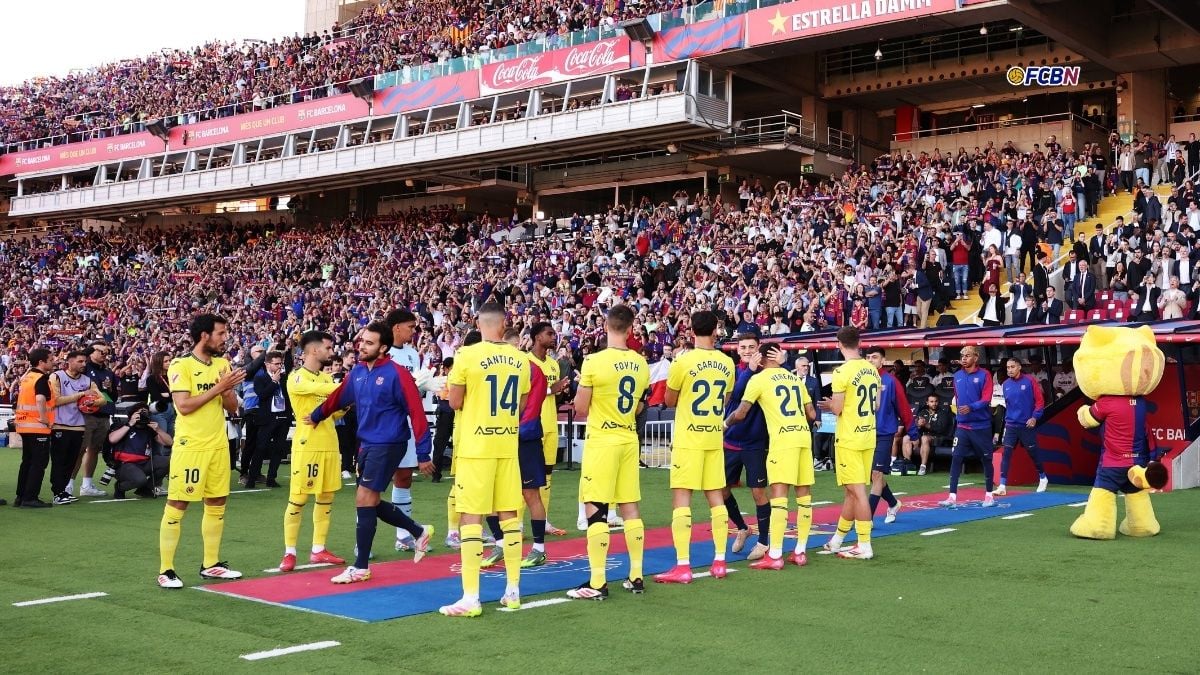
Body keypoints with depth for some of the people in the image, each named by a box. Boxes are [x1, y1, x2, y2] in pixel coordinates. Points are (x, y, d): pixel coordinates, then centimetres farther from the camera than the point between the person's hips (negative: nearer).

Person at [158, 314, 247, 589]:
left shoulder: (222, 365, 10)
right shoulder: (181, 366, -9)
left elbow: (232, 408, 10)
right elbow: (183, 405, -19)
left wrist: (228, 390, -11)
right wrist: (217, 388, -18)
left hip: (218, 445, 7)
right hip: (190, 446, -7)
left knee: (216, 504, 10)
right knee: (177, 505, -3)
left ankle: (210, 564, 21)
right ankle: (165, 570, 3)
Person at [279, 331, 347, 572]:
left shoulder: (327, 377, 15)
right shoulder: (296, 378, -8)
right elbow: (319, 389, -26)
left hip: (329, 444, 7)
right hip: (306, 445, -7)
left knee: (326, 498, 8)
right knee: (297, 499, -4)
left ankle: (318, 550, 16)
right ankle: (289, 552, 3)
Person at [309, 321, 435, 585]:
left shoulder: (396, 373, -15)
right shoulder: (357, 372, 5)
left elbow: (416, 412, -16)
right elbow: (338, 398, 23)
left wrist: (423, 454, -17)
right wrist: (316, 416, 36)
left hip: (388, 445, -7)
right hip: (366, 444, 7)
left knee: (364, 500, -8)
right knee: (370, 503, 11)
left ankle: (360, 568, 3)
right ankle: (419, 531, 31)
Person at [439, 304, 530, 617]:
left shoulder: (467, 356, -11)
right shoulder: (519, 358, 3)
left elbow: (455, 403, -6)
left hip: (476, 446, -4)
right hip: (508, 444, 4)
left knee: (471, 517, -1)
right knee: (509, 515, 12)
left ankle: (471, 599, -1)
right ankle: (513, 591, 18)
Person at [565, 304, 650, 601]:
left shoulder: (594, 361, -14)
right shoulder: (641, 364, 3)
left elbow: (580, 409, -7)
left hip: (601, 441, -6)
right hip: (629, 440, 6)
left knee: (595, 509, -2)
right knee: (630, 508, 11)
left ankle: (597, 583, -3)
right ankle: (636, 577, 17)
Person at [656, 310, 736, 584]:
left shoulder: (684, 361, -12)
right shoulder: (727, 363, 3)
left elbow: (670, 401, 1)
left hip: (688, 438, -5)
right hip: (715, 438, 5)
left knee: (681, 498, -3)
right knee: (716, 497, 11)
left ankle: (683, 566, -6)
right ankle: (719, 561, 15)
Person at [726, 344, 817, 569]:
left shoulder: (759, 379, 2)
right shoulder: (795, 378, 19)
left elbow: (740, 414, 0)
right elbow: (812, 415, 18)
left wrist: (726, 423, 20)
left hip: (782, 438, -6)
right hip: (803, 436, 6)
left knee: (778, 495, -8)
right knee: (804, 494, 9)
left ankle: (775, 555, -10)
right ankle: (800, 551, 16)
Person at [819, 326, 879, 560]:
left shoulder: (842, 372, -15)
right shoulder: (872, 370, 7)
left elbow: (837, 410, -14)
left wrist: (829, 404, 8)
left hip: (849, 439, -7)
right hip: (868, 436, 7)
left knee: (857, 491, -4)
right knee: (853, 490, 14)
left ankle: (865, 546, -1)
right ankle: (837, 540, 25)